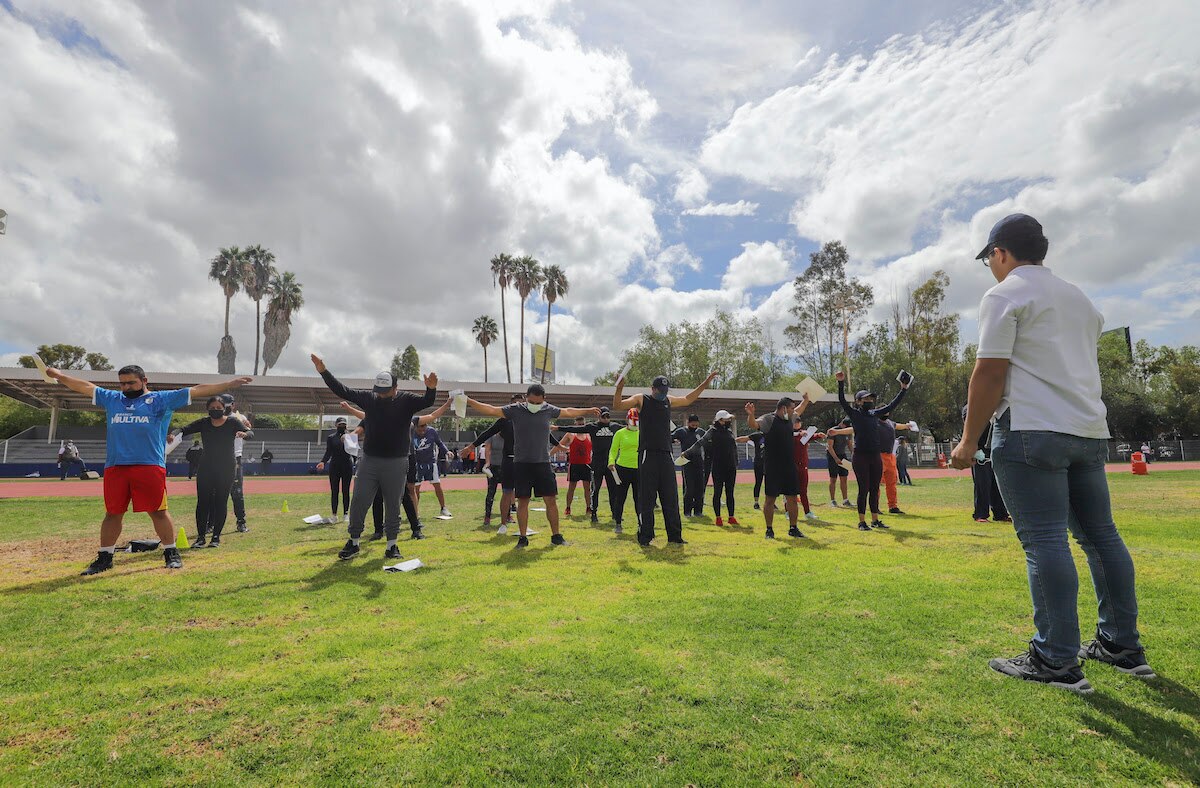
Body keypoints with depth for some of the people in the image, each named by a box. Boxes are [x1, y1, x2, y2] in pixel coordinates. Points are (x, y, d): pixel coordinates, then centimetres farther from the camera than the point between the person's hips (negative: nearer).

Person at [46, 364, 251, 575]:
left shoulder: (161, 399, 7)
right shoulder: (112, 399, 21)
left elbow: (196, 391, 2)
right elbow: (86, 387, 30)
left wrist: (231, 383, -3)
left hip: (150, 466, -4)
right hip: (114, 468, 4)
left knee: (158, 511, 0)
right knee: (112, 513, 11)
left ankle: (171, 553, 10)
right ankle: (105, 557, 24)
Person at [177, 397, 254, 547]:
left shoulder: (232, 422, -3)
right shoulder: (203, 423, 3)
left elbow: (251, 433, -13)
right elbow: (184, 430, -5)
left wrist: (244, 434, -36)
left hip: (227, 469, -2)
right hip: (206, 468, 2)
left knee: (221, 502, 1)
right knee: (203, 502, 0)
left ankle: (216, 536, 9)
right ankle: (201, 536, 8)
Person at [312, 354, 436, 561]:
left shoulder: (406, 400, -6)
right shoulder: (369, 398, 2)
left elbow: (426, 402, -21)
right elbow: (342, 391, 3)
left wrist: (431, 389, -42)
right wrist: (324, 372, -6)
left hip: (396, 464, -2)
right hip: (369, 461, 3)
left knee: (393, 507, 7)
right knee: (358, 503, 7)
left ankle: (391, 546, 19)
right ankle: (353, 543, 23)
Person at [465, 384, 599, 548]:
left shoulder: (549, 410, 4)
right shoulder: (515, 410, -2)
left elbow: (569, 412, 20)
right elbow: (491, 410, -5)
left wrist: (589, 410, 31)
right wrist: (468, 401, -13)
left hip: (543, 463, 2)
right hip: (521, 464, -1)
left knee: (551, 500, 2)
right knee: (522, 502, 4)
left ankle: (556, 536, 15)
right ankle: (523, 538, 15)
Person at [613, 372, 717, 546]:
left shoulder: (669, 400, 16)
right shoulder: (641, 399, 1)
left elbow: (687, 400, 32)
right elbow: (618, 405, -9)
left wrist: (705, 384, 30)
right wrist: (619, 388, -26)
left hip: (666, 456, 5)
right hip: (647, 455, -5)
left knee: (671, 498, 9)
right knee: (646, 499, -2)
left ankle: (674, 536, 17)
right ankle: (645, 537, 7)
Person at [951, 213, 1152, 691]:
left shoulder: (1004, 295, -4)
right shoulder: (1079, 298, 23)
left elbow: (990, 372, -13)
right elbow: (1080, 364, 24)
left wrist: (969, 440, -10)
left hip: (1032, 431, -9)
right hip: (1090, 430, 9)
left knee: (1044, 541, -8)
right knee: (1100, 536, 14)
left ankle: (1058, 662, -4)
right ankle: (1123, 647, 23)